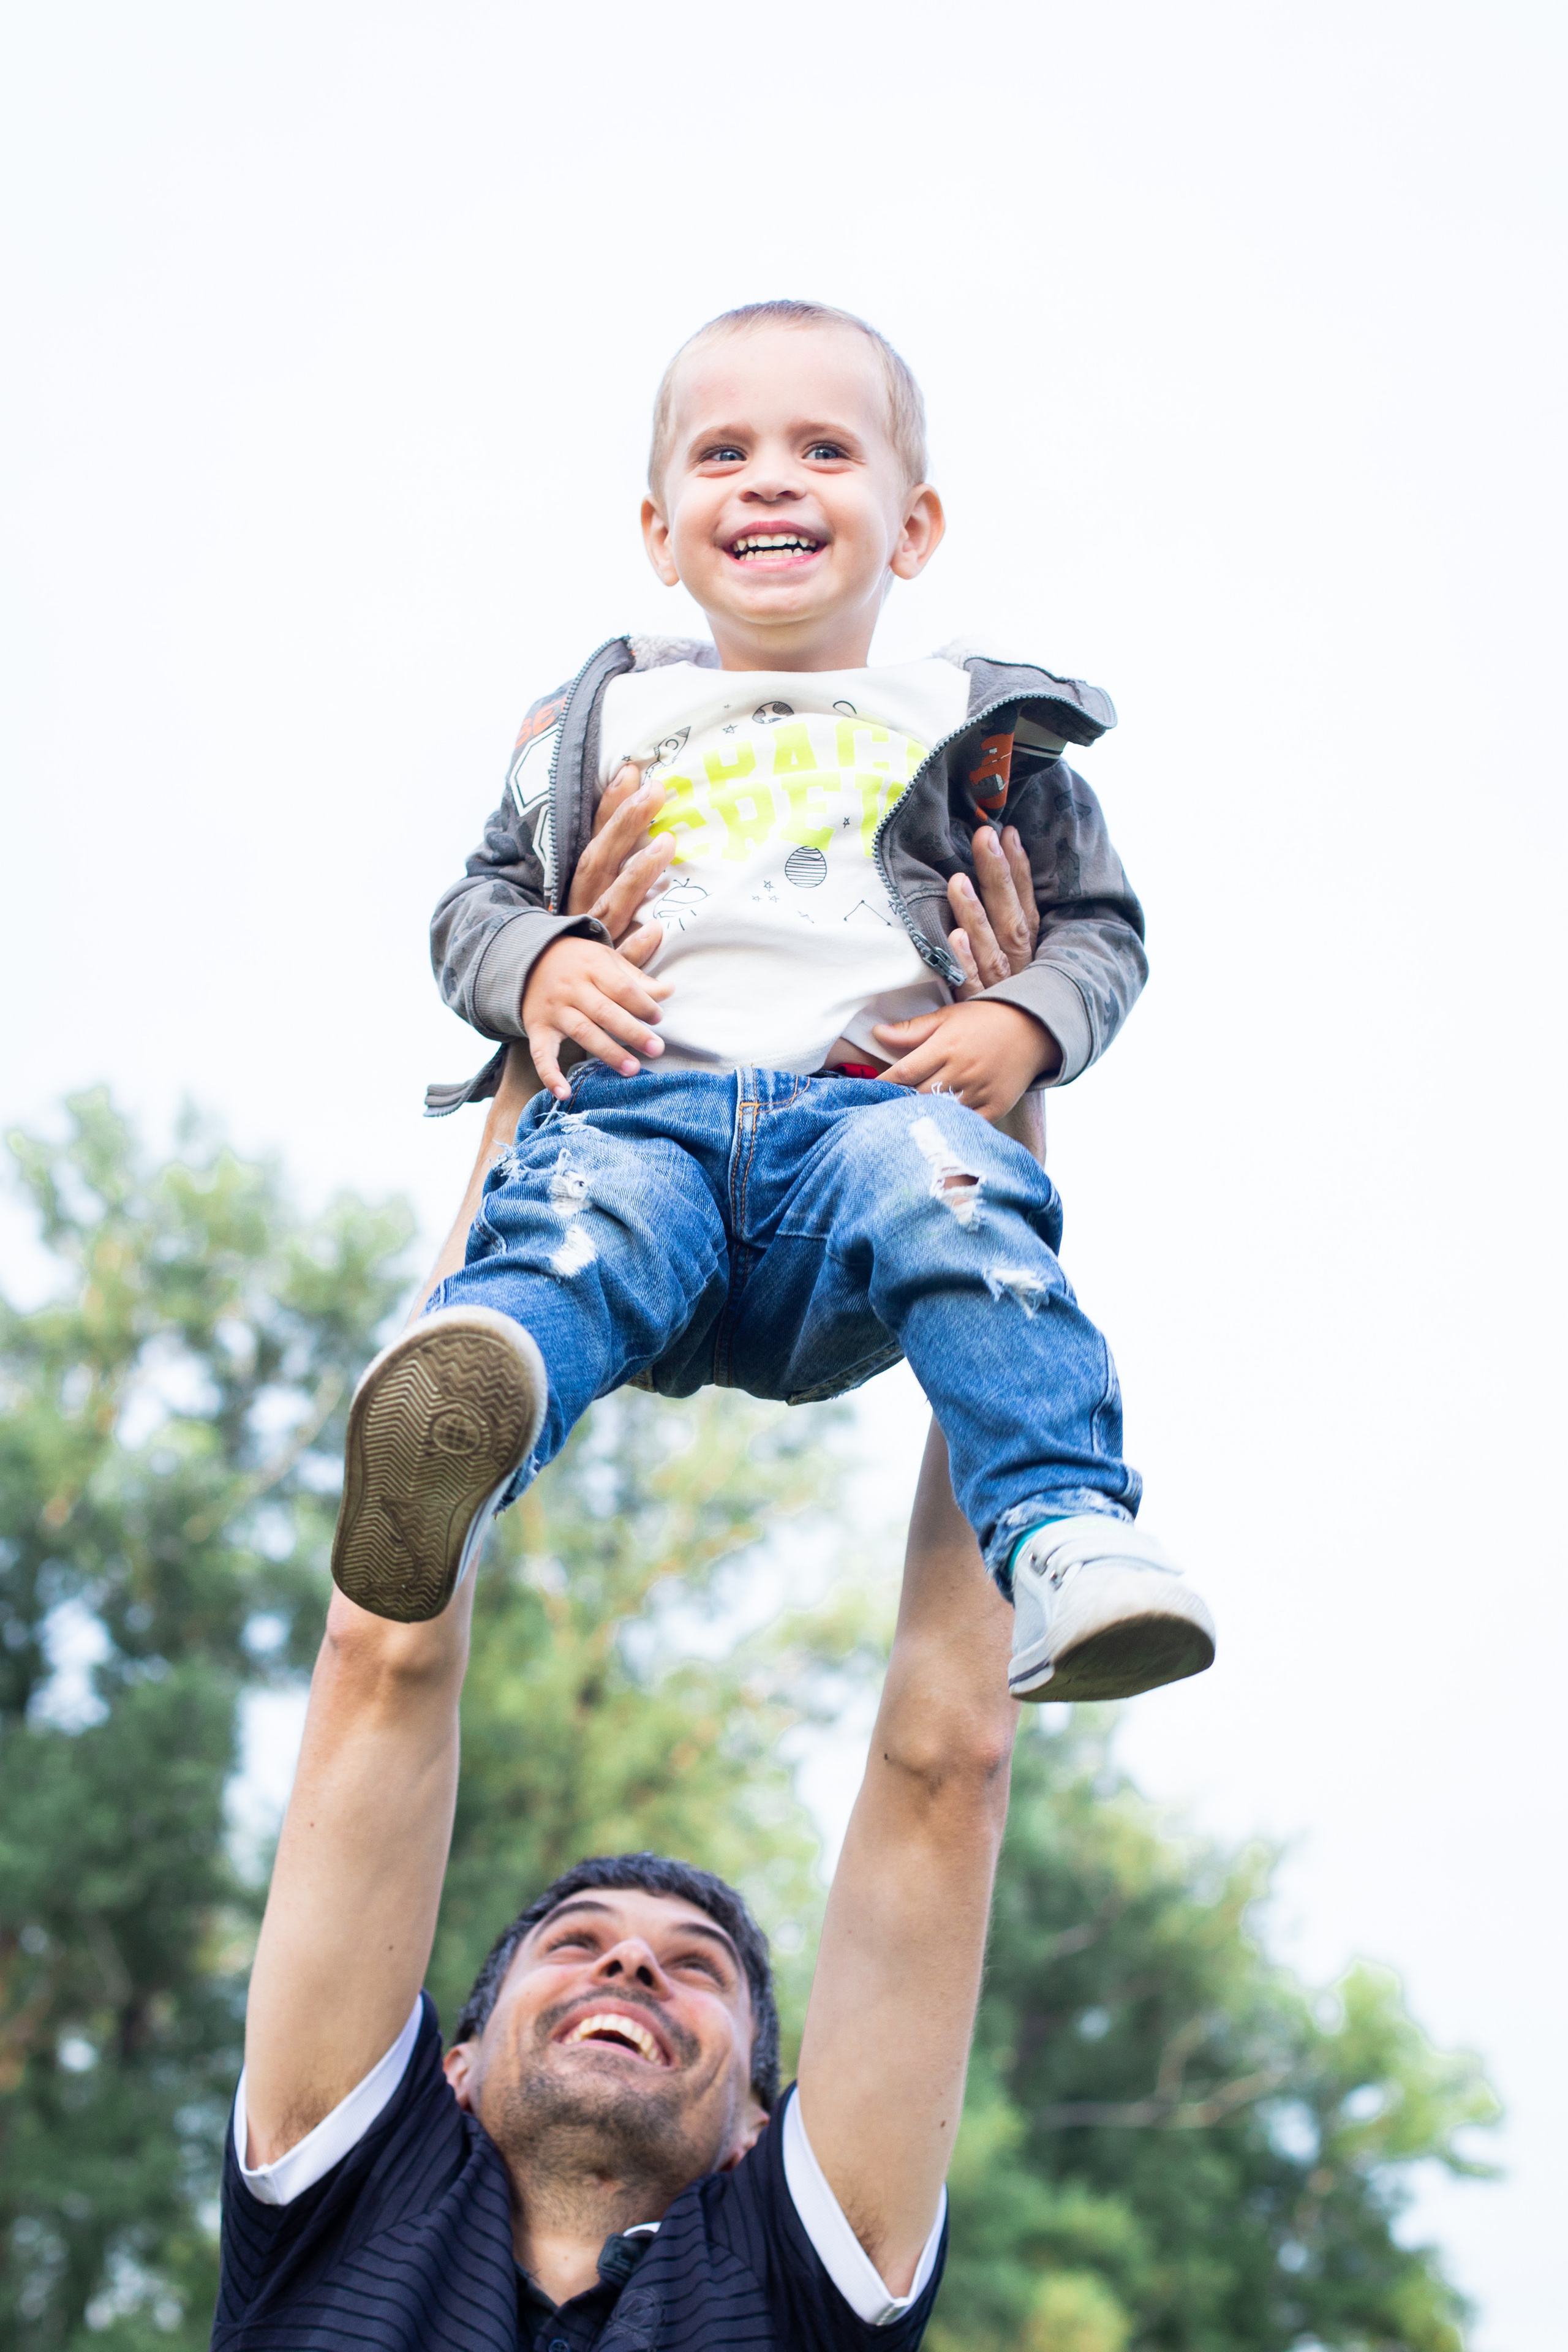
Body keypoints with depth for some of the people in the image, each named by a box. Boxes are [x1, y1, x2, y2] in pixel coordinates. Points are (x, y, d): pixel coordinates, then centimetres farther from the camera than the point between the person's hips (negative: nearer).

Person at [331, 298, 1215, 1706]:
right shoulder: (601, 727, 28)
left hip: (876, 1102, 0)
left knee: (945, 1187, -37)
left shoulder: (976, 734, 24)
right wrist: (534, 966, 3)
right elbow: (475, 900, 29)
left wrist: (1024, 1026, 2)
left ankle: (1067, 1538, -50)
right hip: (639, 1100, 1)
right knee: (581, 1219, -36)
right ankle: (461, 1430, -67)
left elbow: (1102, 924, 26)